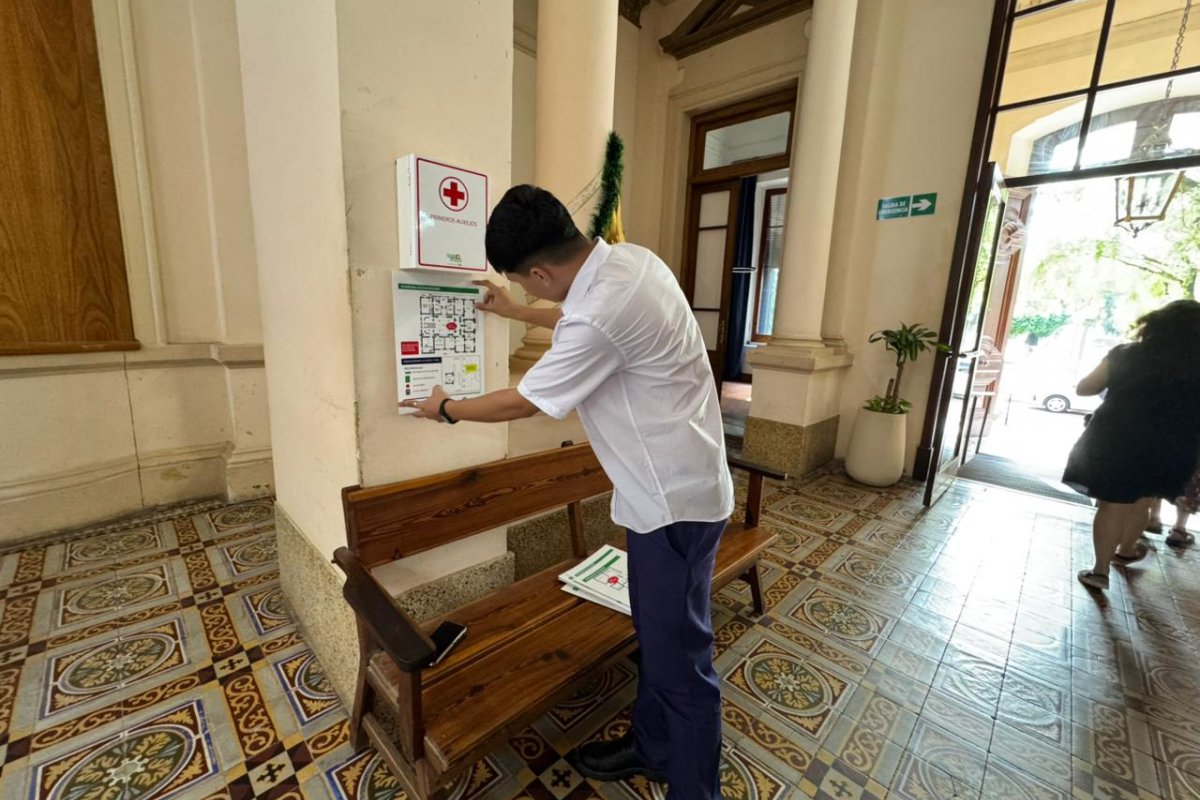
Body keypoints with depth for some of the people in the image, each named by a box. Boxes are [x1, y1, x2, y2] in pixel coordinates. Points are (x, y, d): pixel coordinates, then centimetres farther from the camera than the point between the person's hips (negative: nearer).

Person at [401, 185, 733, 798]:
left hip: (676, 499, -10)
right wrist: (514, 313, 29)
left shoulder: (602, 313, -29)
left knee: (679, 656, 9)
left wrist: (446, 410, 3)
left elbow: (520, 403, -15)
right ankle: (651, 748, 47)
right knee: (654, 633, 24)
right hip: (671, 487, 10)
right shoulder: (627, 259, 1)